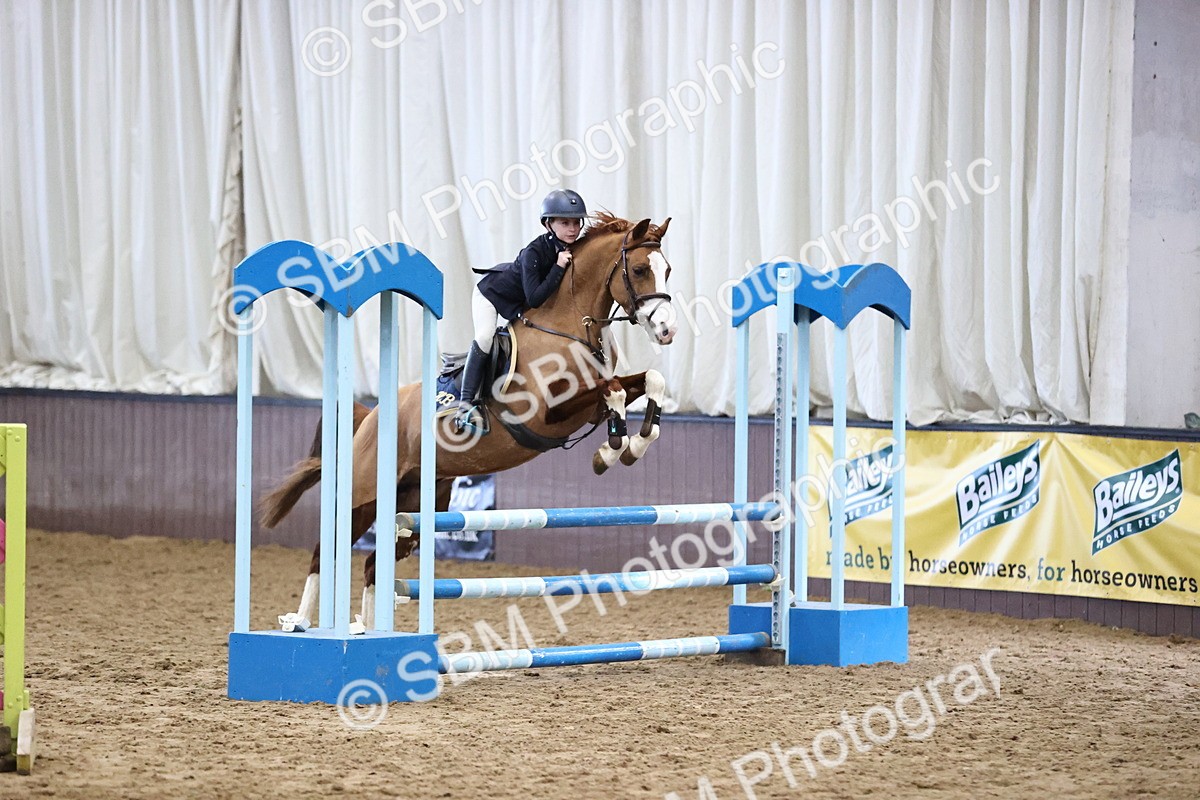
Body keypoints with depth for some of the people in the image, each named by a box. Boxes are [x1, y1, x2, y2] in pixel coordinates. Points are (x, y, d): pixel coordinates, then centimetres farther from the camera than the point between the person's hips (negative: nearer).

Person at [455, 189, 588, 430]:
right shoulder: (534, 252, -38)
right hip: (492, 292, -8)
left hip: (519, 304, 8)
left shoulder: (574, 251, -19)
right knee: (485, 339, -23)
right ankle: (466, 402, -23)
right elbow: (535, 298, -42)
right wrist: (559, 268, -45)